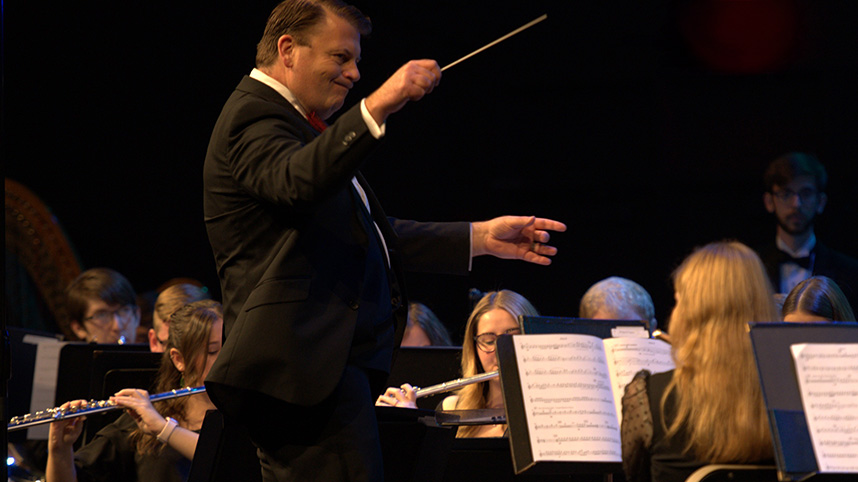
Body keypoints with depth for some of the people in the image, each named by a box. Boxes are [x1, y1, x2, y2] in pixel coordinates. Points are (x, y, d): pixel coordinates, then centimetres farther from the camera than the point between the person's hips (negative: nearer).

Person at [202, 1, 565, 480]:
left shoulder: (292, 121, 26)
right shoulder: (254, 114, -7)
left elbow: (372, 234, 27)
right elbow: (296, 182, -31)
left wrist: (481, 238, 20)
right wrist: (377, 106, -38)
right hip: (306, 364, -11)